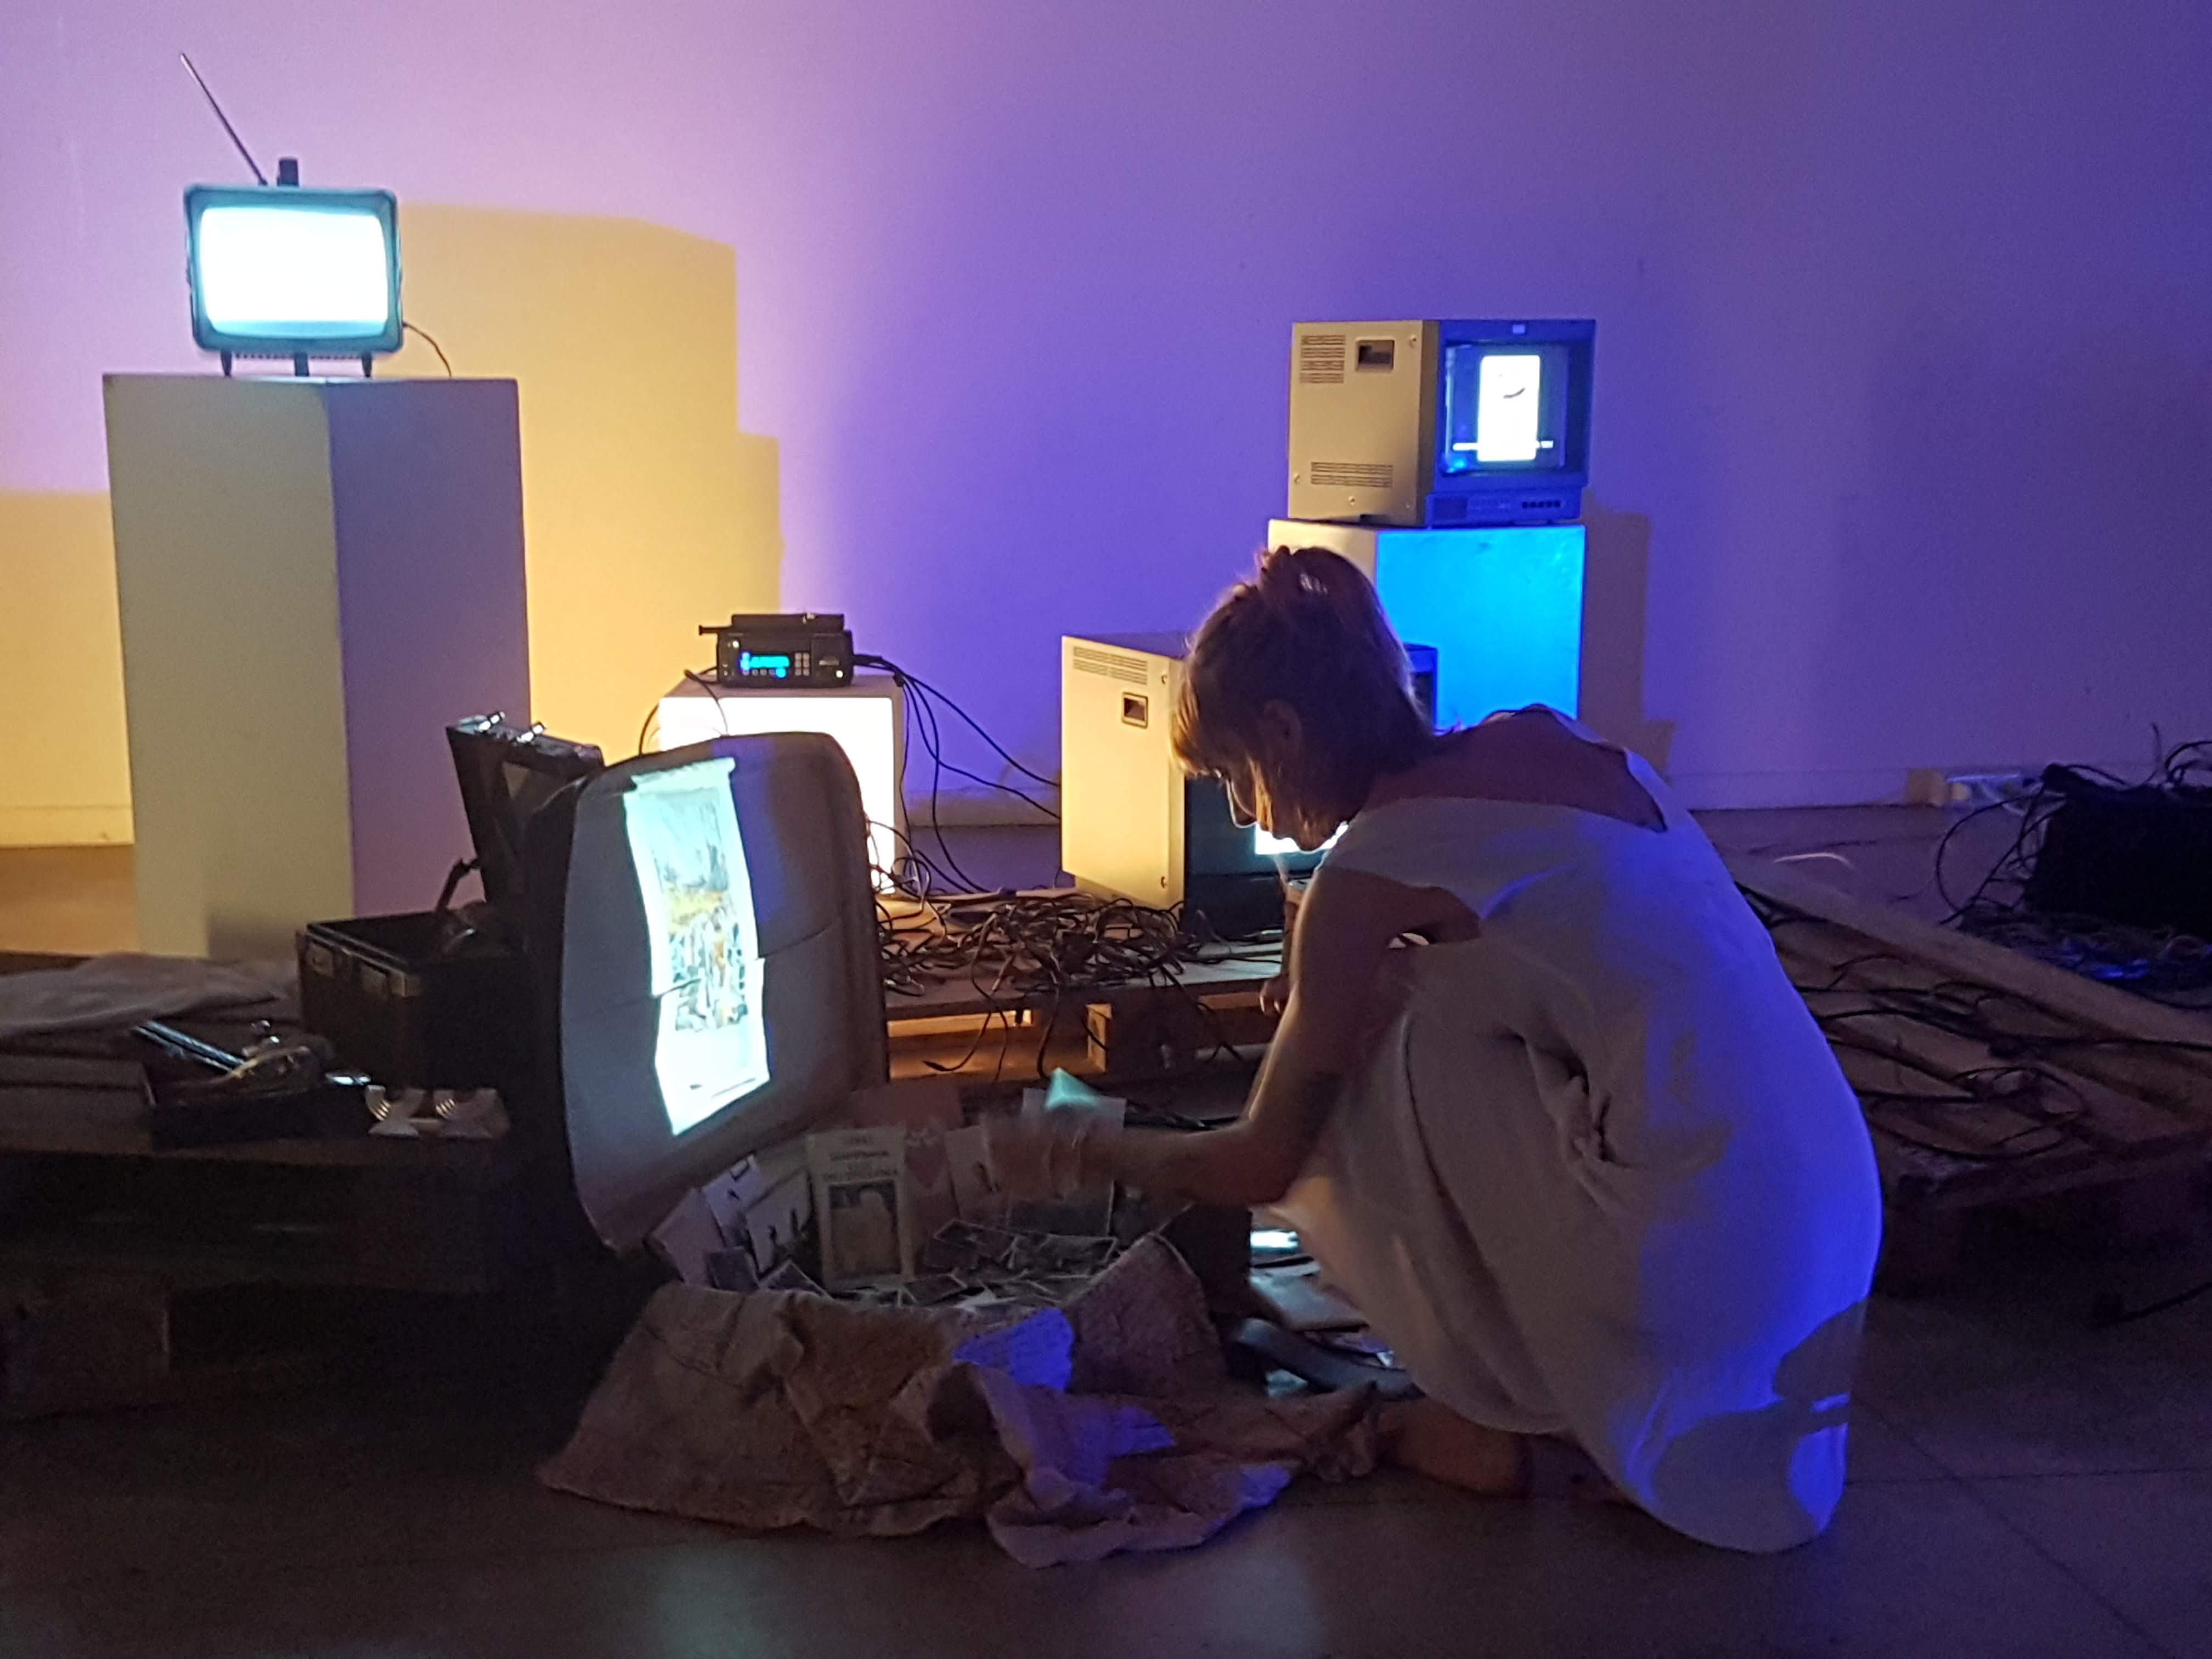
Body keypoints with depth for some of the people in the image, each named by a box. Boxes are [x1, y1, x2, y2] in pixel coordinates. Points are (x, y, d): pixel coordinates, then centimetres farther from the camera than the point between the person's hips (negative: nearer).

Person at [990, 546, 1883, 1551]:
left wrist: (1076, 1155, 18)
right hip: (1830, 1203, 8)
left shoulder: (1372, 872, -11)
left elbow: (1262, 1167, 1)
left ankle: (1506, 1416, 12)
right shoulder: (1547, 742, 8)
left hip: (1702, 1258, -8)